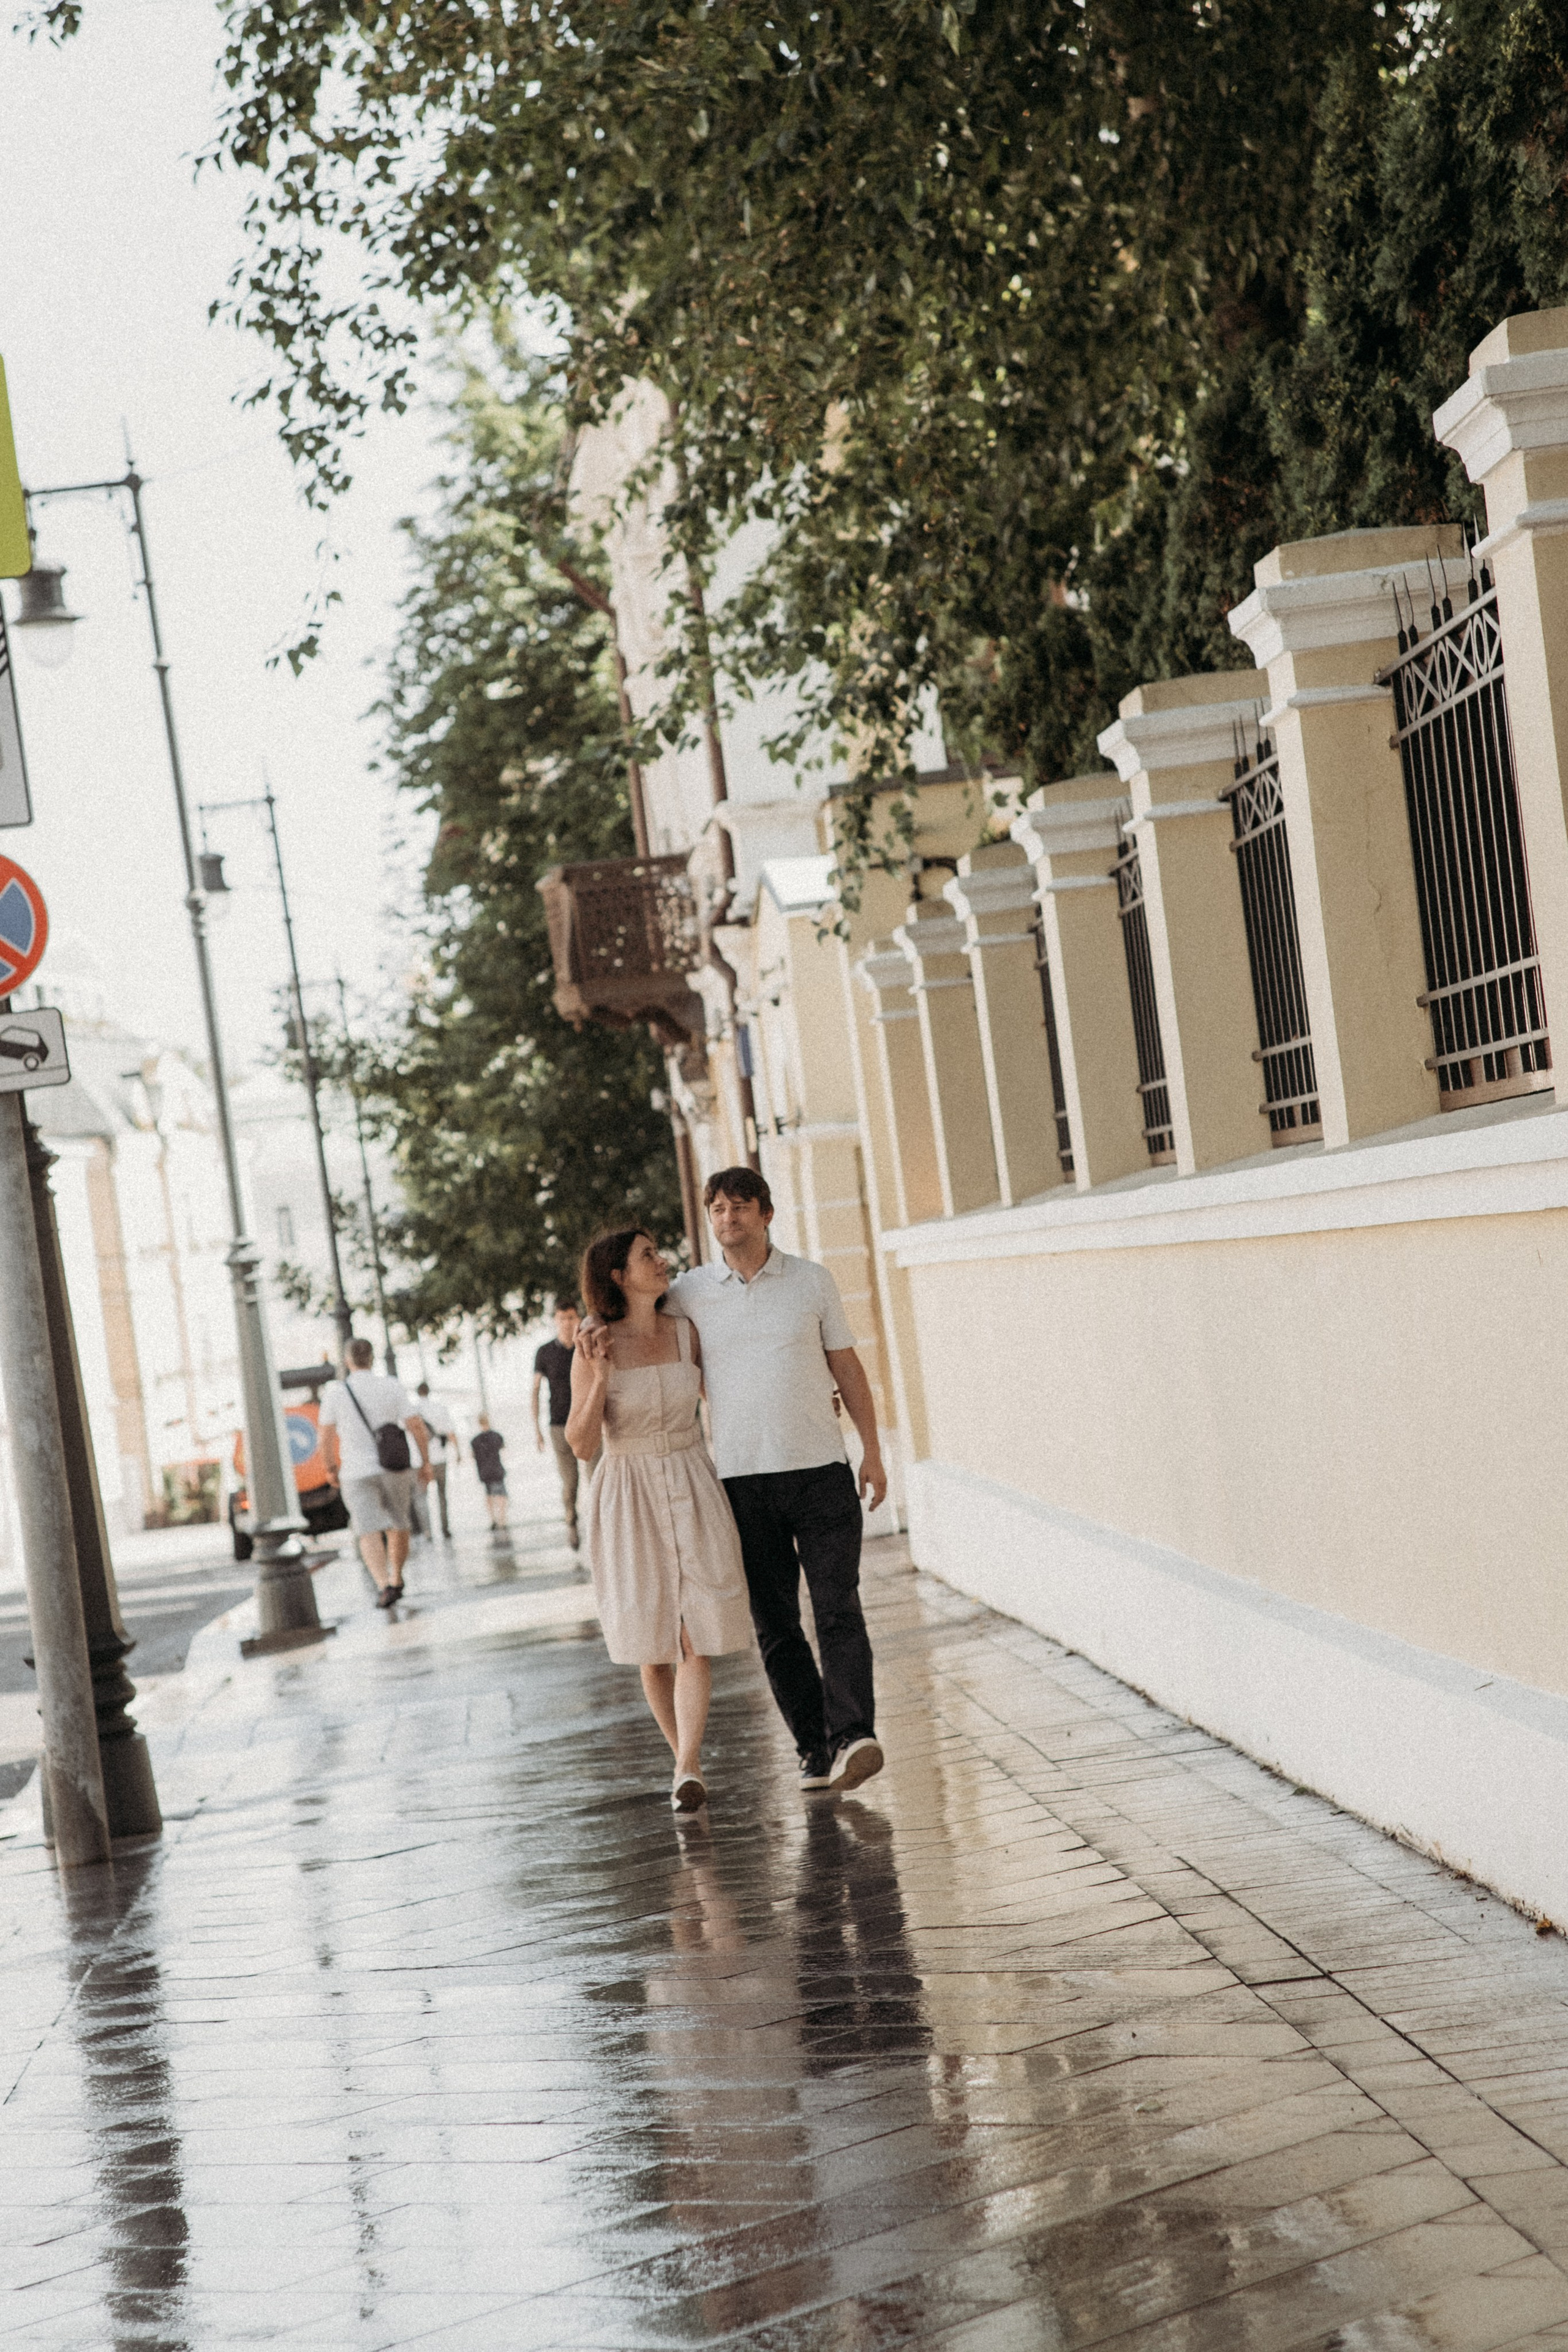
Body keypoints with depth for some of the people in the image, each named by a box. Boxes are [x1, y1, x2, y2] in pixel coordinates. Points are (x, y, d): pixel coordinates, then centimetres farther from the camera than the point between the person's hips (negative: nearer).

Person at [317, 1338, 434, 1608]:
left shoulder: (335, 1392, -5)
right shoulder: (392, 1386, -2)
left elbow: (326, 1435, -2)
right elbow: (417, 1426, -5)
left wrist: (332, 1466, 14)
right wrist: (426, 1463, 4)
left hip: (357, 1473, -2)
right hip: (395, 1470, 2)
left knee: (369, 1534, -5)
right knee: (398, 1525, 21)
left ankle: (384, 1586, -24)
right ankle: (396, 1580, 31)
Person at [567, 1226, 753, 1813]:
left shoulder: (685, 1332, 2)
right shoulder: (595, 1349, -8)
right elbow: (581, 1445, -8)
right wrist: (599, 1382, -23)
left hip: (692, 1495, 2)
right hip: (629, 1500, -2)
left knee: (698, 1636, -9)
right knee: (652, 1641, 4)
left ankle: (686, 1772, -10)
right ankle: (686, 1761, 21)